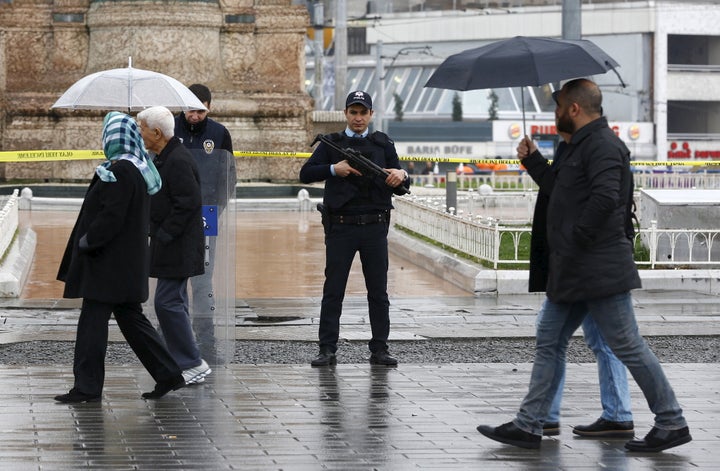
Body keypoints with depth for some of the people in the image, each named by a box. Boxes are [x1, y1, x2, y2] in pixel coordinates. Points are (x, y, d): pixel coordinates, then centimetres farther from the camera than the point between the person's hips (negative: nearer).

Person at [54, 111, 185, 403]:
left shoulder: (119, 171, -18)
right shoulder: (139, 169, 11)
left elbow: (111, 217, -23)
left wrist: (85, 242, -13)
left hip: (109, 261, -10)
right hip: (129, 262, 10)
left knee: (92, 322, -4)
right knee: (131, 319, 15)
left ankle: (87, 388, -1)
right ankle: (168, 375, 16)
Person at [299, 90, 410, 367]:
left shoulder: (383, 144, 12)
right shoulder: (331, 144, 7)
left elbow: (401, 185, 9)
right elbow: (306, 174, -1)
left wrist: (401, 175, -14)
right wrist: (333, 169, -16)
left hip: (375, 228, 2)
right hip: (340, 227, -2)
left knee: (378, 292, 4)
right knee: (333, 290, 0)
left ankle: (379, 350, 10)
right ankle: (327, 350, 2)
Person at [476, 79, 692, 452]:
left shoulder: (603, 145, -14)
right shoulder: (582, 145, 19)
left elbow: (605, 197, -27)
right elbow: (559, 188, 28)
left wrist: (576, 239, -21)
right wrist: (532, 161, 26)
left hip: (599, 271, -11)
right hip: (571, 274, 11)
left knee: (627, 345, -5)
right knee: (549, 344, 9)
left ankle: (671, 424, 2)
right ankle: (528, 425, 11)